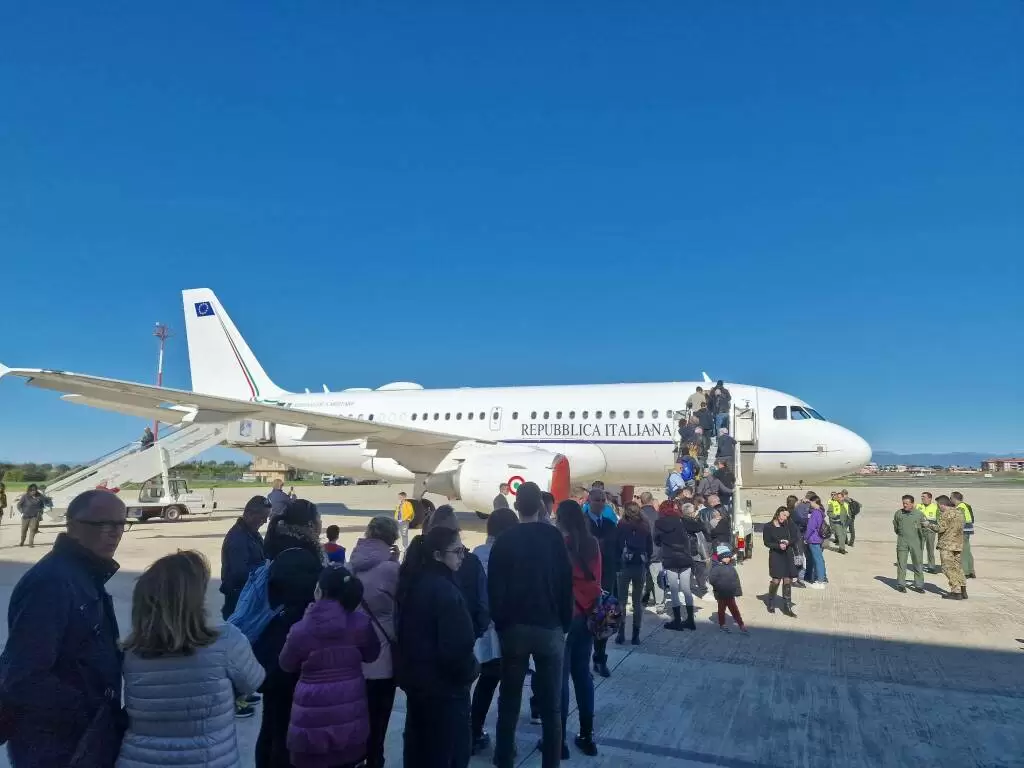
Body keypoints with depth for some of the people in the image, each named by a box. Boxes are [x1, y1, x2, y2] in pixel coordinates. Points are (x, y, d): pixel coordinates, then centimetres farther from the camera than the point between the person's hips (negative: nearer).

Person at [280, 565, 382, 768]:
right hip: (349, 714, 2)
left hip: (313, 717, -2)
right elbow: (371, 654, 8)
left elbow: (286, 665, 3)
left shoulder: (301, 629, -15)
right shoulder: (361, 623, -10)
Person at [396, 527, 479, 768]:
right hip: (444, 685, -8)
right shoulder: (445, 590, -23)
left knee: (418, 746, 21)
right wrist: (470, 670, -8)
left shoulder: (412, 583, 4)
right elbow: (457, 645, -26)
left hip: (415, 679, 9)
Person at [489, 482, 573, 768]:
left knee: (509, 699, 13)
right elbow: (567, 581, -4)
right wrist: (565, 622, 5)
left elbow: (494, 586, -4)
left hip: (513, 627, 1)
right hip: (550, 627, -1)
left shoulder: (504, 540, -4)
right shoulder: (554, 537, -5)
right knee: (551, 703, 7)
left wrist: (499, 622, 7)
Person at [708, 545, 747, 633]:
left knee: (734, 609, 11)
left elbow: (737, 580, 9)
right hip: (721, 594, -5)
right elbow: (712, 579, -22)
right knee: (721, 609, 10)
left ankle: (741, 624, 15)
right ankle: (722, 625, 23)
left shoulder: (731, 567, 4)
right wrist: (720, 586, -20)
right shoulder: (716, 568, -16)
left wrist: (738, 590, 6)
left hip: (731, 594, 5)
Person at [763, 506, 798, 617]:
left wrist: (788, 542, -14)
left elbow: (796, 537, 4)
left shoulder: (788, 525, 3)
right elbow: (767, 543, -4)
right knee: (776, 580, -7)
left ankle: (787, 608, 13)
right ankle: (771, 604, 17)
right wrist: (778, 545, -19)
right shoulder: (768, 527, -3)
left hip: (788, 555, 3)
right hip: (775, 555, -3)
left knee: (787, 581, 3)